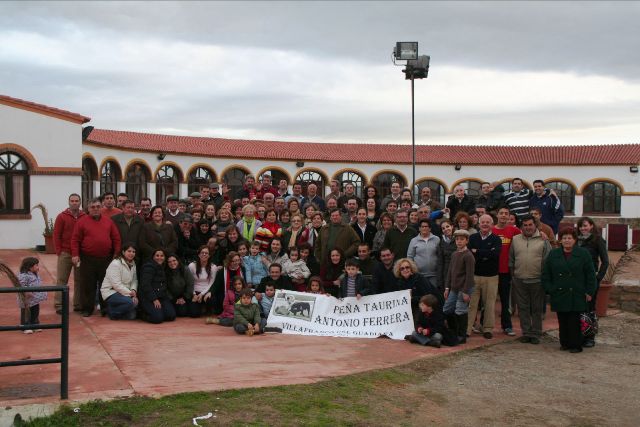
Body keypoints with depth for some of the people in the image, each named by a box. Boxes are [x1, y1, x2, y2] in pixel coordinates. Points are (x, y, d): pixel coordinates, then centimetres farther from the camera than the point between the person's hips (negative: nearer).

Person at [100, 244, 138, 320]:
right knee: (131, 302, -31)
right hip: (110, 292, -7)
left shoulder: (133, 264, 10)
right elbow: (116, 284, -21)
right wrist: (129, 293, -22)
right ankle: (111, 311, -8)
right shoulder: (115, 264, -15)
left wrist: (133, 290, -16)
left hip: (124, 292, 7)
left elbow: (134, 280, 5)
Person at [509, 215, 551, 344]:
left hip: (537, 281, -2)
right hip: (519, 281, 2)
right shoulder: (515, 240, 8)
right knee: (523, 308, 8)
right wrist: (512, 274, 9)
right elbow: (511, 260, 13)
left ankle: (536, 334, 14)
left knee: (537, 309, 6)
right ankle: (526, 332, 17)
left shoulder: (543, 240, 0)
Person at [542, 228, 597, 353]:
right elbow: (545, 274, 10)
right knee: (562, 321, 6)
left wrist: (590, 292, -2)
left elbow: (591, 274, 2)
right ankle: (565, 343, 17)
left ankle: (576, 344, 5)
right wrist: (549, 289, 1)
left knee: (574, 321, -3)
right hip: (559, 295, 3)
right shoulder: (553, 254, 8)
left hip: (576, 295, -2)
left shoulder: (583, 254, 2)